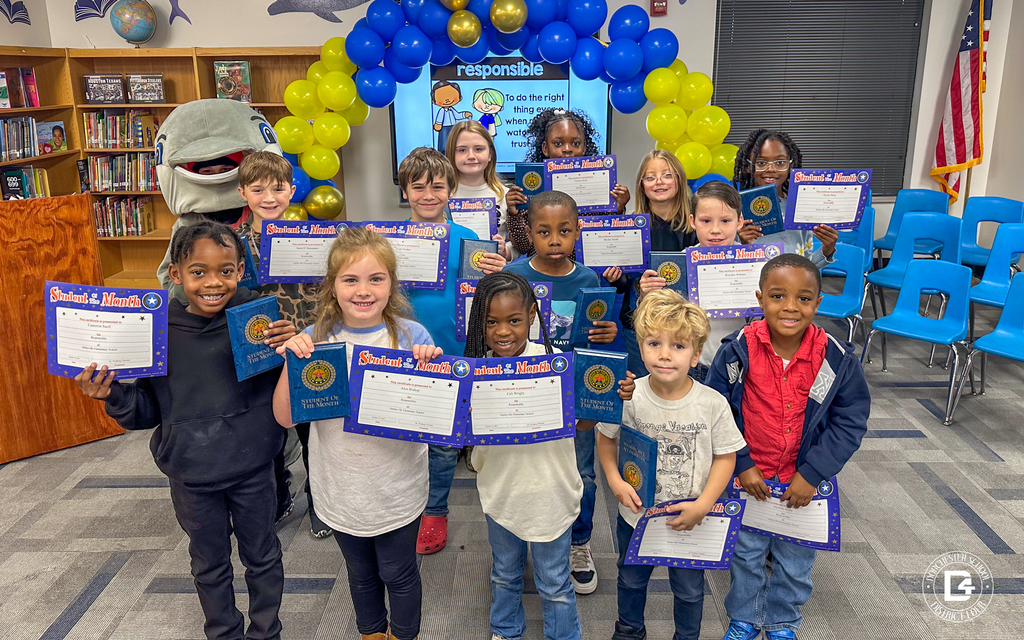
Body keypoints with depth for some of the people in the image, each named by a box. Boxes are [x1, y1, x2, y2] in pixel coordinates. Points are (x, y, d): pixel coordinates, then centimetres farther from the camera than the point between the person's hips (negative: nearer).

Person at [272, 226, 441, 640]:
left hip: (397, 489, -2)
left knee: (398, 574, 17)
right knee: (360, 574, 24)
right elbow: (285, 417, -7)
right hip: (341, 490, 2)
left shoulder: (411, 336, -12)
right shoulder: (316, 339, -7)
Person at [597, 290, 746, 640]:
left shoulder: (713, 404, -20)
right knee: (631, 579, 26)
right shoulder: (628, 397, -18)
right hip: (635, 513, 1)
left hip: (690, 519, -1)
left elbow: (725, 456, -10)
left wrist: (703, 505, -18)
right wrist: (615, 482, -13)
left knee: (689, 589, 21)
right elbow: (606, 439, -2)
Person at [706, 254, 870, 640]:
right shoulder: (738, 351, -18)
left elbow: (850, 421, -8)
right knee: (747, 554, 19)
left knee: (795, 562, 20)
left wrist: (812, 474, -12)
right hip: (749, 479, 0)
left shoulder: (837, 358, -15)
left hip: (805, 482, 1)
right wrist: (741, 465, -11)